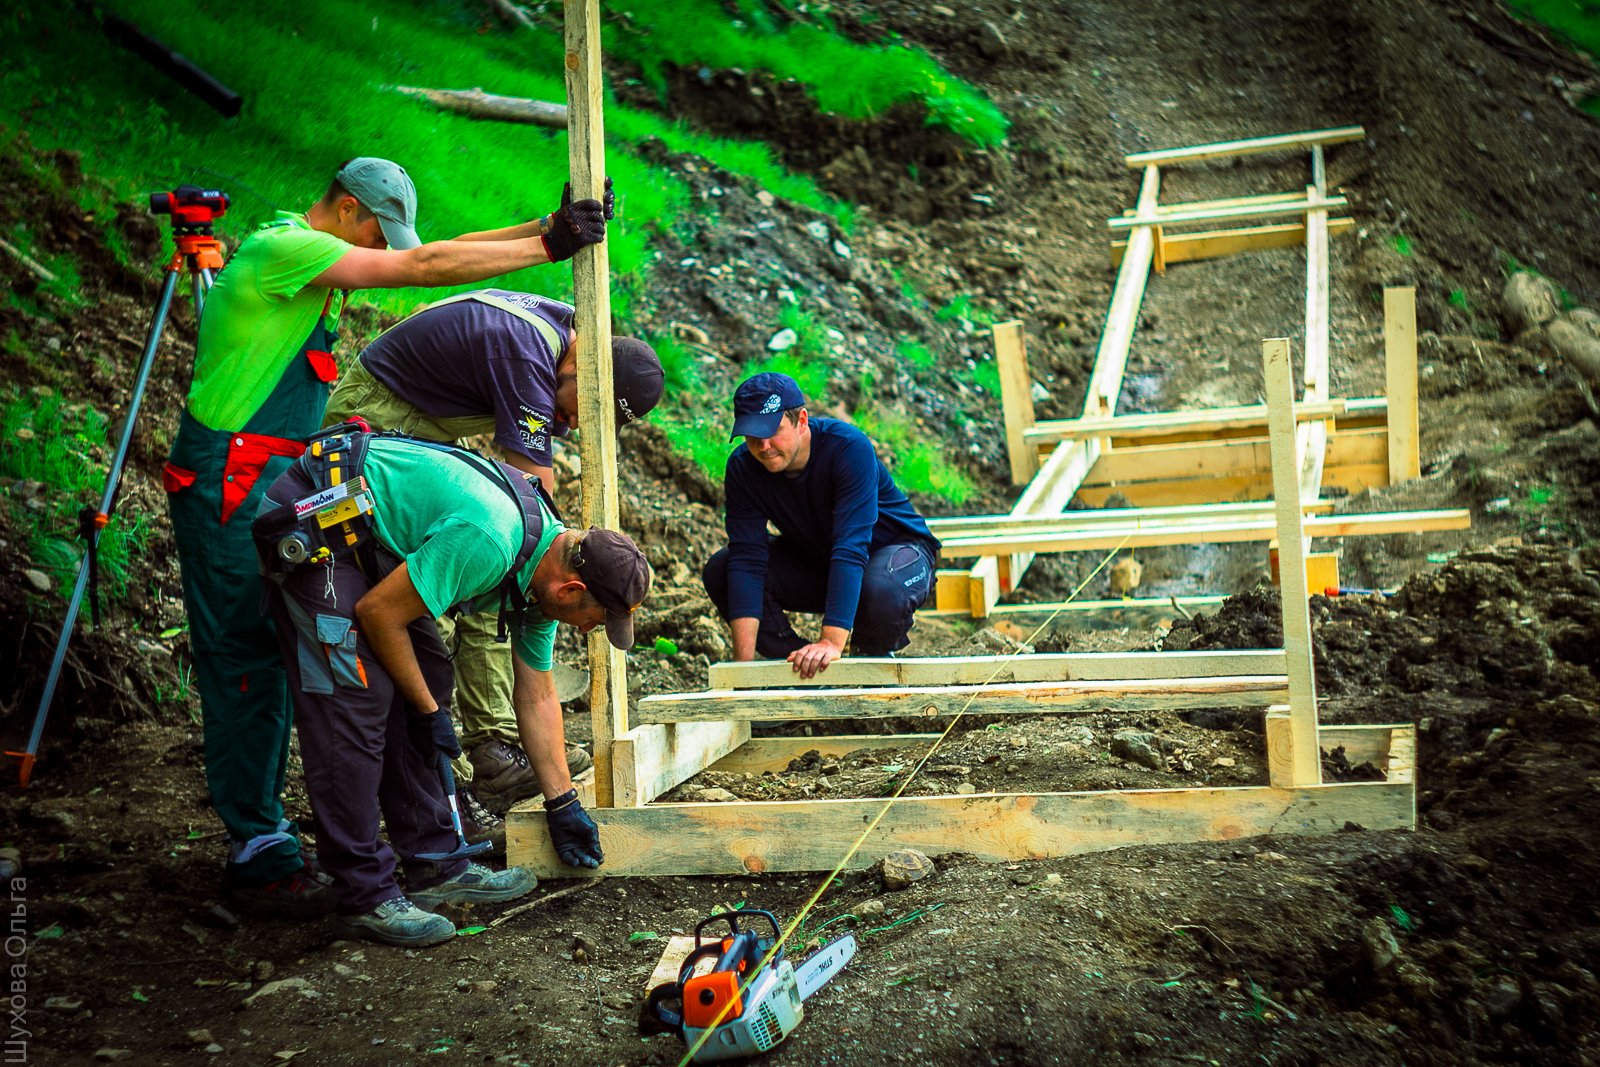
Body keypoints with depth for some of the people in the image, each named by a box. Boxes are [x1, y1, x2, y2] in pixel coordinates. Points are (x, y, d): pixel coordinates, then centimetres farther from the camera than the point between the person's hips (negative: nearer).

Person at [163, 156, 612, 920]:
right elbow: (423, 268, -19)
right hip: (228, 482, -10)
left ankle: (260, 834, 22)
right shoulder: (284, 248, -14)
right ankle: (260, 860, 1)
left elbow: (434, 253, 13)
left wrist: (547, 226, 7)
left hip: (272, 484, 10)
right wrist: (546, 248, -15)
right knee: (243, 662, -6)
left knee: (268, 658, 12)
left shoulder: (310, 258, 16)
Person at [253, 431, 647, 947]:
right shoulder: (488, 541, -30)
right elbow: (378, 613, -22)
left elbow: (536, 695, 10)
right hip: (309, 516, -9)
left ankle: (434, 865, 12)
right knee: (356, 696, -13)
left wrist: (563, 803, 15)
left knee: (426, 680, 5)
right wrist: (429, 713, -9)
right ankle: (365, 895, -6)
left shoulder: (544, 563, 0)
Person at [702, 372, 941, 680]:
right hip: (813, 560, 5)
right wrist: (743, 659, -35)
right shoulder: (742, 467, -18)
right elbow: (747, 559, -24)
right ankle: (800, 673, -4)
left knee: (883, 591, -41)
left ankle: (872, 661, -5)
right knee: (719, 571, -18)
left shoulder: (849, 448, -32)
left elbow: (851, 548, -40)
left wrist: (832, 641, -50)